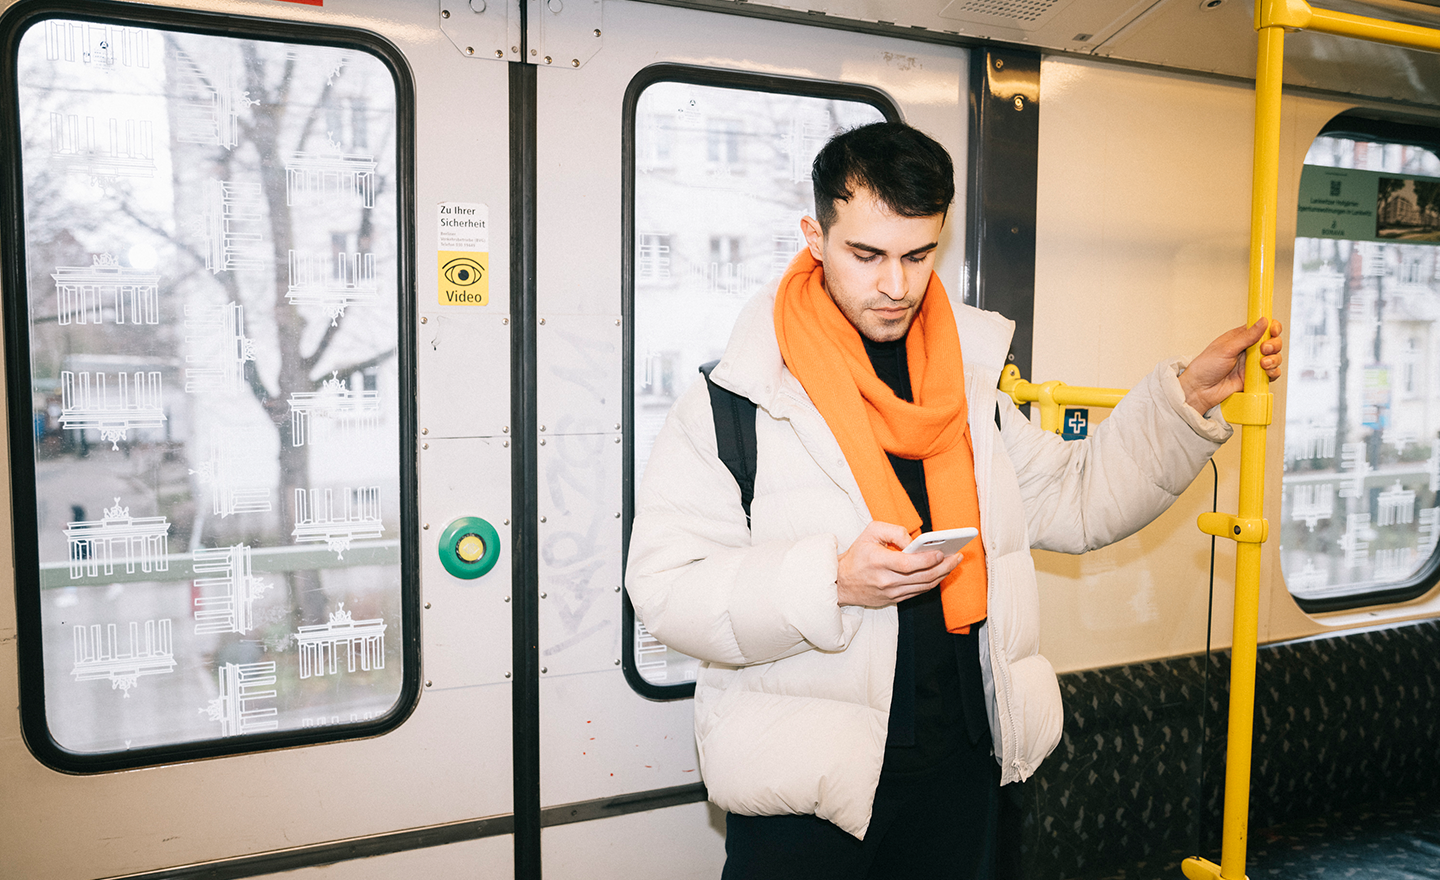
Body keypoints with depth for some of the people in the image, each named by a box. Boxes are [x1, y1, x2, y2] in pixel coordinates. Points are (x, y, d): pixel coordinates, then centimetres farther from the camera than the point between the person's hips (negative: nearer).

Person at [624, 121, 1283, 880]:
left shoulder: (971, 379, 6)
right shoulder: (734, 399, -12)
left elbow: (1076, 502, 11)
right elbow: (665, 588, -16)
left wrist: (1191, 395, 2)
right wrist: (833, 583, -27)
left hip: (961, 760, 5)